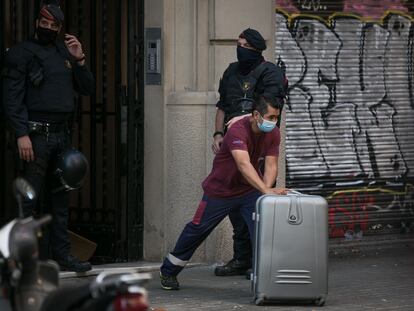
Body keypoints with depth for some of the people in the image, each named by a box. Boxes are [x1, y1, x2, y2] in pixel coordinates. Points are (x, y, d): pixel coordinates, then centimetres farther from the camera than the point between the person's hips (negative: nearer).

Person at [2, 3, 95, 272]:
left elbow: (88, 89, 17)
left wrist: (79, 60, 1)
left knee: (61, 199, 10)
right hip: (36, 135, -6)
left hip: (62, 135, 6)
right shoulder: (22, 53, -2)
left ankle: (62, 254, 15)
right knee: (29, 200, -7)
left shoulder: (64, 52, 15)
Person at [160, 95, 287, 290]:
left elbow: (270, 165, -15)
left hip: (250, 189, 4)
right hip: (221, 188, -4)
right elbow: (243, 164, -48)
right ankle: (168, 272, 28)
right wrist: (265, 190, -59)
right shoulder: (238, 131, -34)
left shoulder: (273, 134, -13)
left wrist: (268, 189, -35)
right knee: (198, 229, 9)